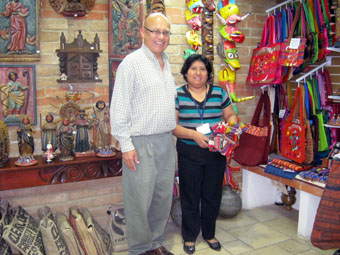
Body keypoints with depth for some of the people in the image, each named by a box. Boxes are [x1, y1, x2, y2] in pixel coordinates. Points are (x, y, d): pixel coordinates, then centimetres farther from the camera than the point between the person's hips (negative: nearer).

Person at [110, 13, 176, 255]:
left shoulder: (167, 64, 14)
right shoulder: (132, 62, -8)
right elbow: (119, 108, -11)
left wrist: (173, 133, 16)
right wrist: (126, 145, -15)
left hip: (167, 141, 7)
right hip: (141, 143, -7)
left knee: (163, 196, 14)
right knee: (140, 200, 1)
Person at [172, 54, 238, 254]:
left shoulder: (219, 93, 5)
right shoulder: (178, 95, -3)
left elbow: (231, 115, 13)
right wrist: (194, 135, -21)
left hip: (216, 154, 2)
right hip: (189, 154, -2)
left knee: (212, 195, 13)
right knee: (190, 196, 8)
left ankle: (209, 233, 33)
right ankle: (190, 236, 27)